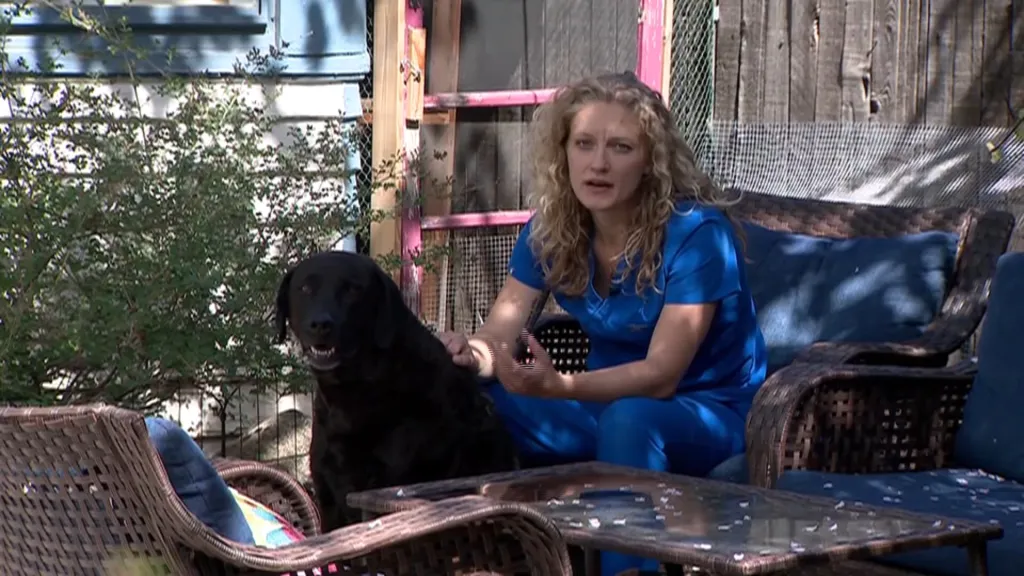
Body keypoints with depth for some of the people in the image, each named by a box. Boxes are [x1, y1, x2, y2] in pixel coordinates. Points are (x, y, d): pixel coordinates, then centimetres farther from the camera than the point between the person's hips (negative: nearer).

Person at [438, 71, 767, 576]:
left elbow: (662, 374, -27)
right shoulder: (549, 228, -6)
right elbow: (498, 336, -9)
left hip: (710, 414, -5)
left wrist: (557, 387, -44)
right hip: (613, 399, 5)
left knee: (629, 419, -39)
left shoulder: (696, 232, -23)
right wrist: (472, 353, -34)